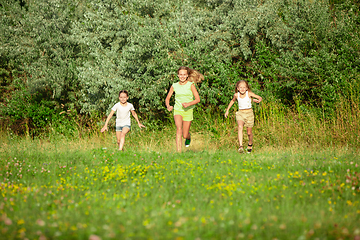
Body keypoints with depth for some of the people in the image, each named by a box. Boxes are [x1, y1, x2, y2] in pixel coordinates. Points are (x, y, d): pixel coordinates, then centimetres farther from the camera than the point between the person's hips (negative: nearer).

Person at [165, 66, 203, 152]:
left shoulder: (191, 85, -6)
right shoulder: (174, 86, 2)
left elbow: (198, 99, -10)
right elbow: (167, 98, 11)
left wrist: (188, 104, -27)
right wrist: (168, 106, -11)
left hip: (188, 111, -1)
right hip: (177, 110, 1)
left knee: (185, 135, 4)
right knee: (179, 129, -26)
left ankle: (188, 137, 44)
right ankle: (178, 151, -30)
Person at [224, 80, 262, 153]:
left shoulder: (249, 94, -10)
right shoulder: (236, 95, -3)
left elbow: (260, 98, -6)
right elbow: (232, 101, 20)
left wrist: (258, 101, -30)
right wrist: (227, 110, 22)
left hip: (249, 113, 0)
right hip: (240, 113, 0)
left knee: (249, 132, 9)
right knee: (240, 127, -29)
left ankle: (250, 144, 42)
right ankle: (240, 146, -40)